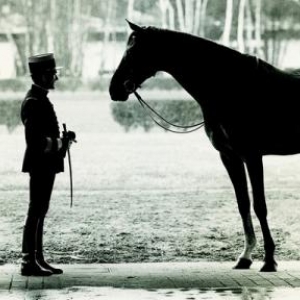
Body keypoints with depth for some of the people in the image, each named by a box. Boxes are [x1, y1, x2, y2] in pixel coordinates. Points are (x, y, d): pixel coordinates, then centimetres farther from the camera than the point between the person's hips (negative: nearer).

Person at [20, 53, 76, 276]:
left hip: (46, 165, 10)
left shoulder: (41, 99, 13)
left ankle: (38, 260, 20)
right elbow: (35, 141, -24)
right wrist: (62, 142, -16)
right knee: (36, 212, -5)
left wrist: (63, 139, 7)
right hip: (40, 164, -10)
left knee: (39, 212, 14)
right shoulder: (33, 102, -18)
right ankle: (29, 262, -1)